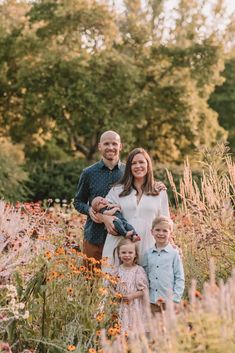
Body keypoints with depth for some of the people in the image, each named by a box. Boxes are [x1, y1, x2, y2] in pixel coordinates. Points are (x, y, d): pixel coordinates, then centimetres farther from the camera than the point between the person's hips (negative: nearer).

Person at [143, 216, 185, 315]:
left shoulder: (174, 253, -2)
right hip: (152, 301, 3)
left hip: (169, 300, -3)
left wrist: (175, 299, -7)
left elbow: (180, 278, -1)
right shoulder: (148, 254, 8)